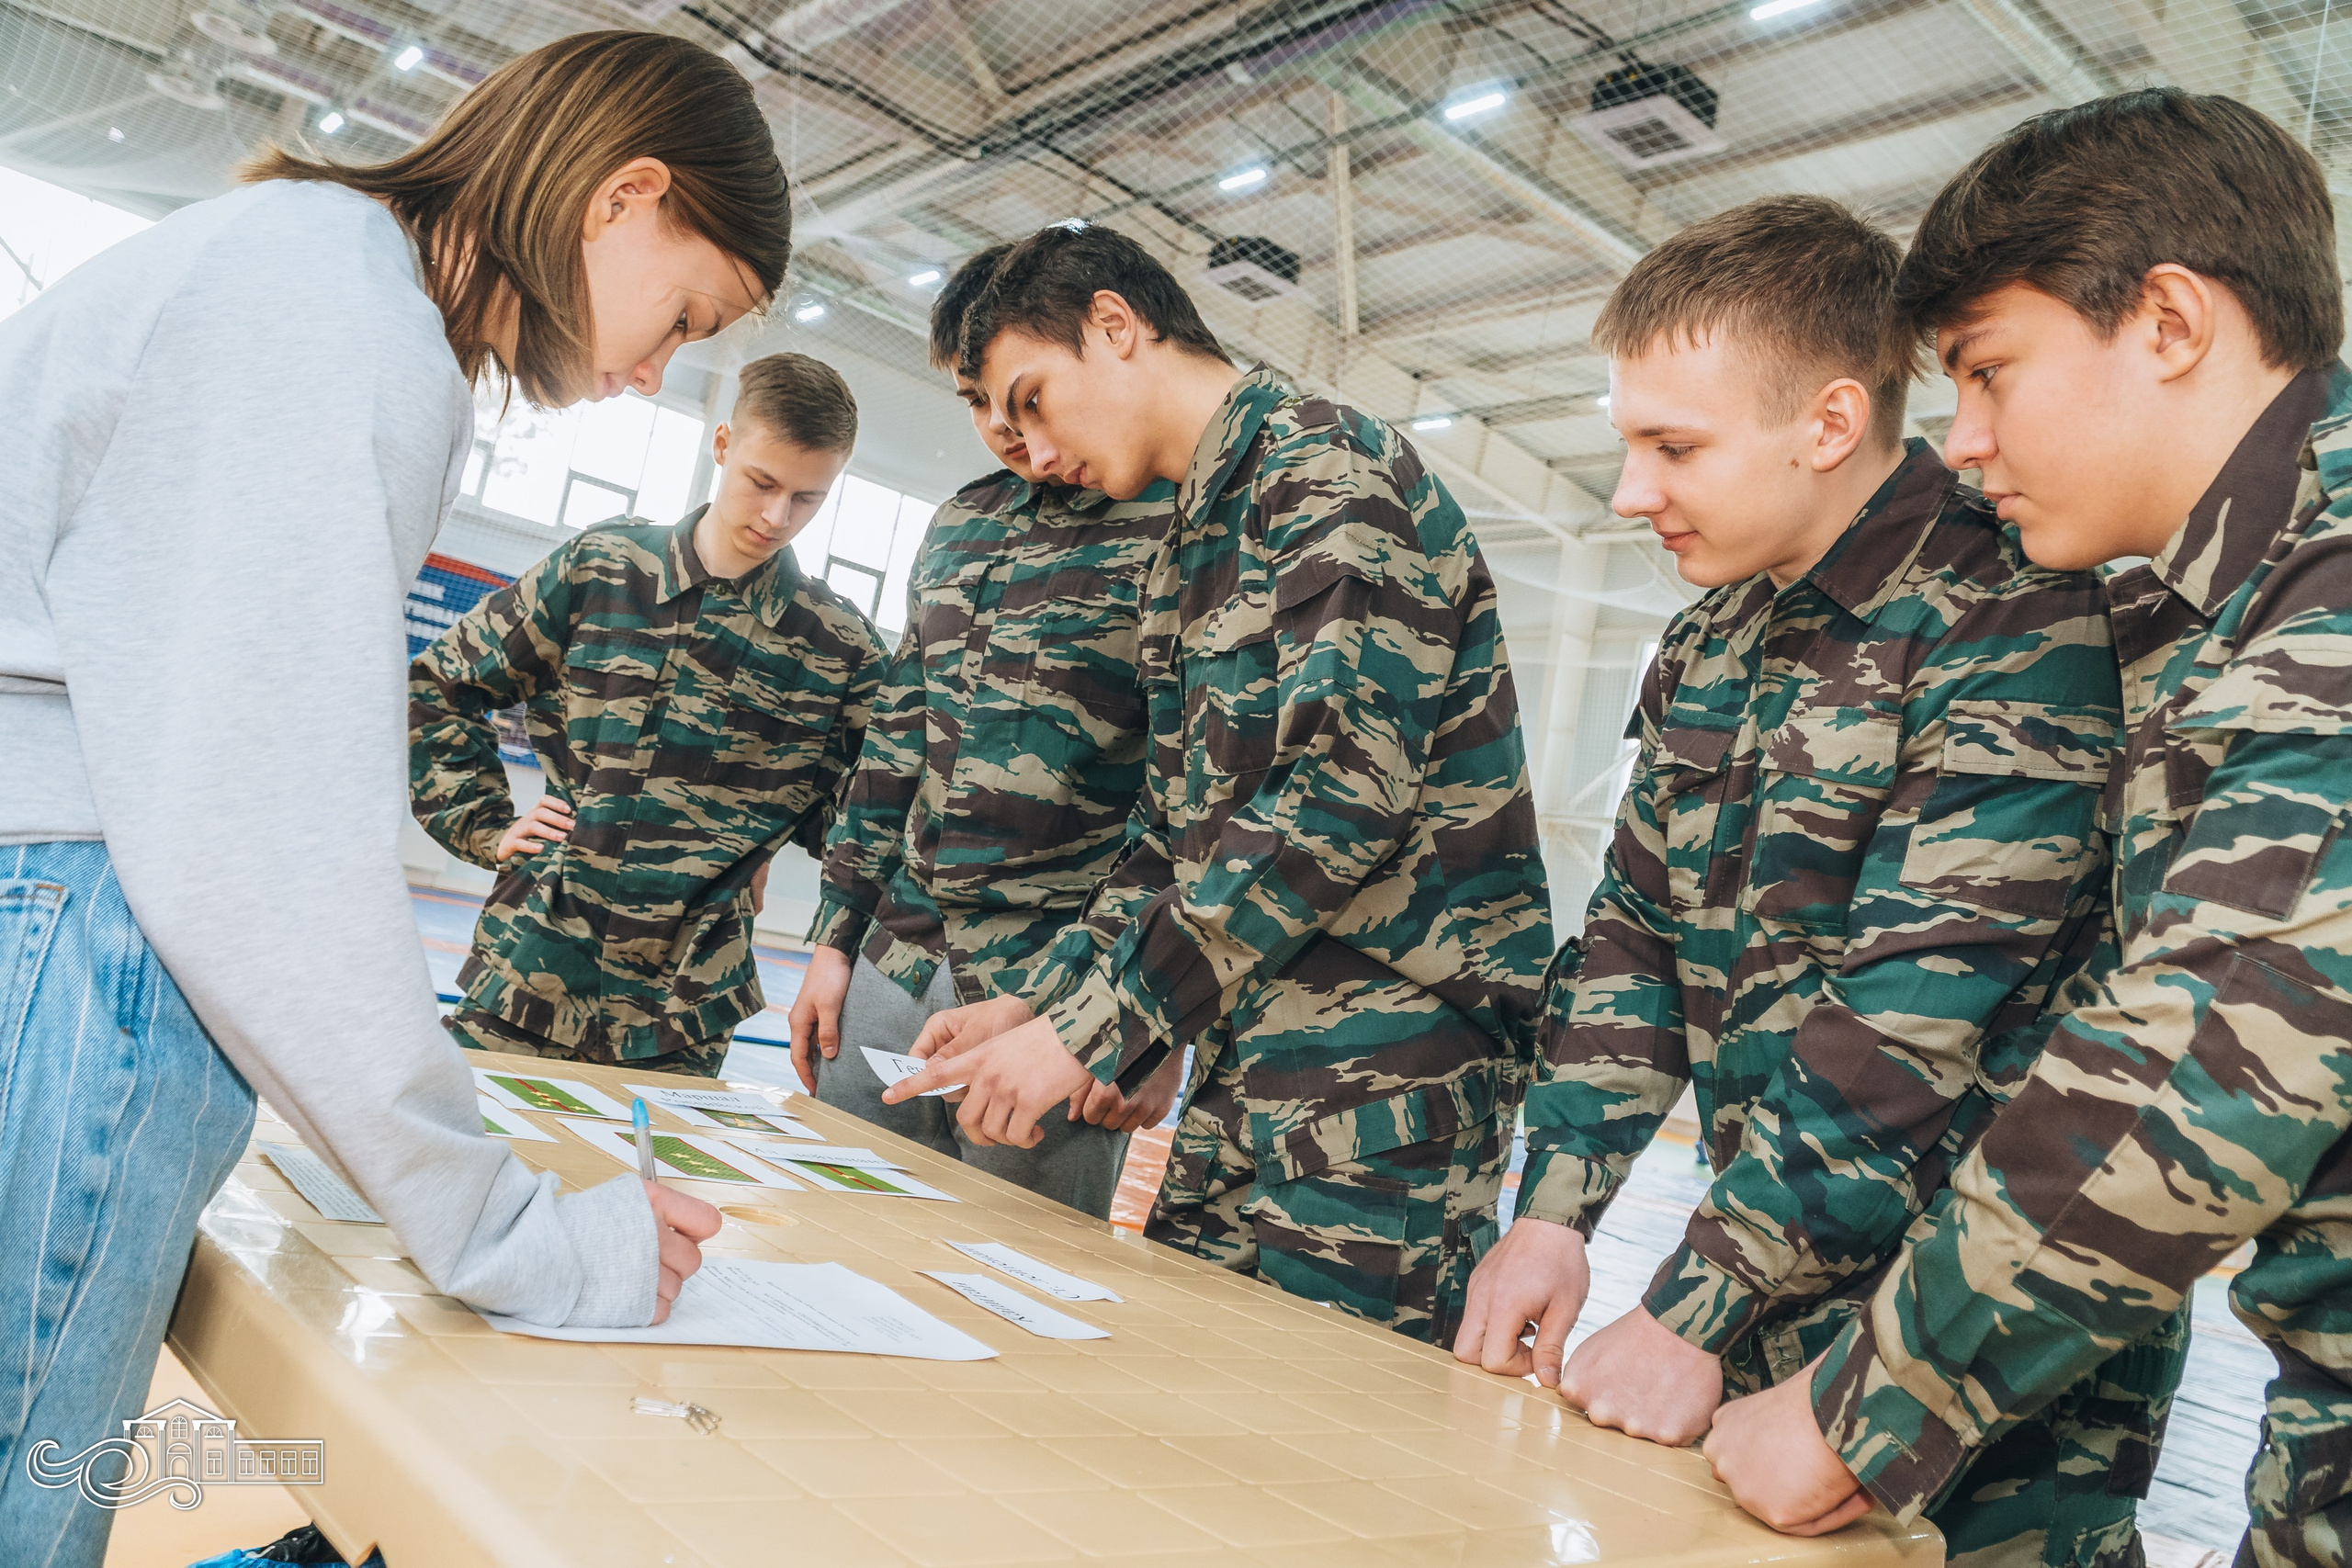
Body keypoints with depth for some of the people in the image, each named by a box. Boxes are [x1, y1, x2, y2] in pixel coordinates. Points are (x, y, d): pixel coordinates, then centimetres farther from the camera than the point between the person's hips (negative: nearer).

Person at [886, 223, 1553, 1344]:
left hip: (1378, 1079, -9)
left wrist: (1095, 1027, -20)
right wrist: (1043, 999, 9)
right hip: (1239, 1082, 9)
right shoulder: (1194, 544, 20)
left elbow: (1343, 790, -23)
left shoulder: (1330, 473, -10)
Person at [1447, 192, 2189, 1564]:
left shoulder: (2017, 624, -18)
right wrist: (1555, 1213, 0)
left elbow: (1914, 1017, -24)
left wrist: (1697, 1309, -22)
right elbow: (1636, 938, 9)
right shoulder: (1713, 638, 7)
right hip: (1771, 1327, 7)